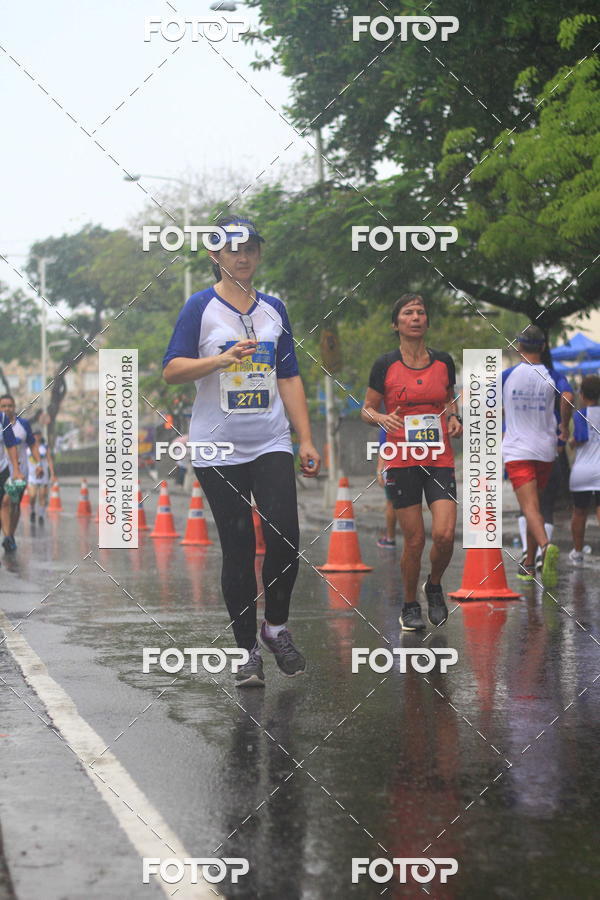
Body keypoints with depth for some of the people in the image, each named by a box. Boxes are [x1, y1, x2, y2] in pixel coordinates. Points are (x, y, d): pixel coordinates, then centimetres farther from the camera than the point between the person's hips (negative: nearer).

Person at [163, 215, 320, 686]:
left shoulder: (274, 308, 12)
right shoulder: (202, 306, 1)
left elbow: (289, 378, 15)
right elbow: (172, 369, -6)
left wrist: (307, 440, 8)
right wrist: (223, 359, -22)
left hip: (271, 444, 3)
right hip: (218, 448, -3)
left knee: (285, 538, -11)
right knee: (238, 549, -2)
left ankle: (276, 627, 12)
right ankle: (247, 651, 8)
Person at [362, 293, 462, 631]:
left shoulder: (443, 361, 7)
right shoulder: (385, 365, 0)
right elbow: (367, 409, 7)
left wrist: (455, 418, 1)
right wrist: (382, 418, -15)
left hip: (440, 460, 2)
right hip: (402, 461, -2)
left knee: (445, 534, -14)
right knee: (414, 540, -2)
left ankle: (434, 587, 16)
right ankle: (410, 606, 19)